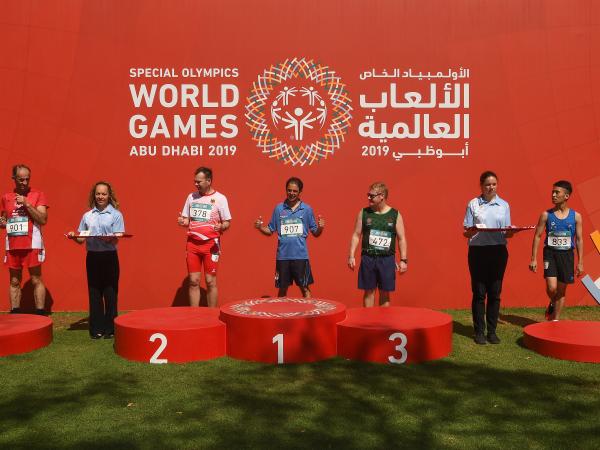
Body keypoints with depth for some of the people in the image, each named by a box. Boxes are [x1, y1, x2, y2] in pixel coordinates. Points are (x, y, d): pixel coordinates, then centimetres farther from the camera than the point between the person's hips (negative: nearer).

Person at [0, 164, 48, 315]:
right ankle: (14, 315, 14)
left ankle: (40, 315, 1)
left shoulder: (38, 195, 0)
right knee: (14, 282, 8)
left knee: (36, 281, -2)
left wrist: (27, 204, -15)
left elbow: (43, 219, -9)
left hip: (32, 245, -4)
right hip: (12, 245, 4)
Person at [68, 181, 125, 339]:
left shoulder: (116, 214, 2)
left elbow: (118, 236, -7)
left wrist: (110, 238, -28)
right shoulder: (87, 216, 12)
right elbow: (81, 238, 12)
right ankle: (96, 328, 13)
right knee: (94, 293, 6)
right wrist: (73, 237, -9)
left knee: (110, 293, 0)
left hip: (109, 256, -3)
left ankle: (110, 328, 8)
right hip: (92, 257, 3)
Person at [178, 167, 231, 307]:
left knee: (210, 281, 1)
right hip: (192, 244, 4)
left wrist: (221, 227, -23)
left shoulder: (220, 198, -3)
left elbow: (227, 222, -1)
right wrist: (182, 222, -8)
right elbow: (187, 220, 15)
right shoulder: (191, 197, 8)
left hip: (211, 244, -3)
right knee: (193, 281, 5)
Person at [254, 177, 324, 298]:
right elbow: (270, 230, 9)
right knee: (282, 289, 11)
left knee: (305, 288, 2)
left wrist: (320, 228, -16)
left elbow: (315, 233, 5)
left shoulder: (307, 209, 2)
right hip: (283, 256, 2)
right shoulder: (278, 208, 5)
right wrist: (260, 227, -10)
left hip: (300, 255, -1)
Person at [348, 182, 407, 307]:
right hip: (368, 258, 1)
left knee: (385, 292, 7)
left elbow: (401, 239, 1)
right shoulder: (364, 213, 2)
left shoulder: (395, 215, 0)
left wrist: (403, 260, -4)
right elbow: (356, 235, 4)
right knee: (369, 290, 6)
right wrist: (351, 256, -2)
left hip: (387, 259, 0)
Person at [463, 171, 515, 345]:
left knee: (495, 292, 5)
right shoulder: (473, 204, 3)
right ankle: (479, 331, 10)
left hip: (498, 251, 2)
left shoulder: (504, 205, 10)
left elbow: (507, 233, 10)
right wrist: (473, 230, -21)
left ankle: (492, 331, 15)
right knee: (479, 292, 1)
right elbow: (466, 233, 2)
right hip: (478, 251, -2)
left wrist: (511, 232, -12)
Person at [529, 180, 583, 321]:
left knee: (562, 290, 8)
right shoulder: (546, 215, -2)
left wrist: (580, 262, 1)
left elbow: (579, 239, 3)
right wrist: (533, 259, -4)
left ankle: (555, 320, 21)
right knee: (552, 287, -14)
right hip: (550, 253, -1)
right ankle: (552, 305, 20)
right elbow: (537, 236, 0)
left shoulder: (576, 216, 0)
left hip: (567, 255, 1)